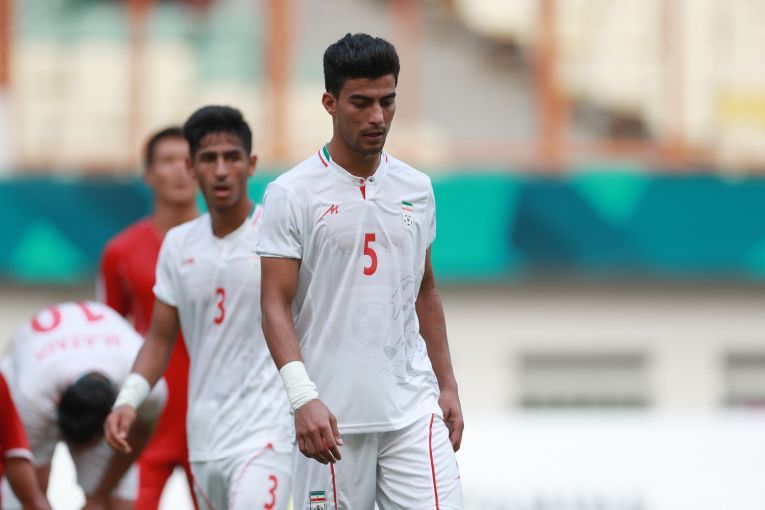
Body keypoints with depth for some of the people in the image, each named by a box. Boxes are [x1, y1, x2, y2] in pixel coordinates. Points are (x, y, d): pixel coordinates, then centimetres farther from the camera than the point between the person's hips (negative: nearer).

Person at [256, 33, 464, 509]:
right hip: (332, 416, -4)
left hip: (414, 410, 4)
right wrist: (304, 398, -20)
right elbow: (276, 305, -9)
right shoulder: (292, 194, -5)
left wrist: (448, 385, 15)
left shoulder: (416, 188, 10)